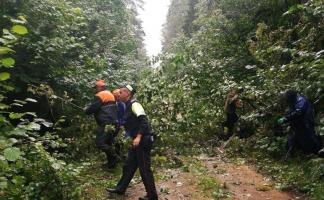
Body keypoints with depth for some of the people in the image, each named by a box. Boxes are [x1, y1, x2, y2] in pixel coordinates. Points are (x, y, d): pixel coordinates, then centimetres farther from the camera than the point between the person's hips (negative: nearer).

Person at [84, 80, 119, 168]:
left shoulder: (100, 95, -9)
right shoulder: (110, 94, 22)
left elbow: (92, 108, -11)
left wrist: (86, 110, 10)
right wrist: (89, 107, 24)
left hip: (106, 124, -10)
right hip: (112, 123, 10)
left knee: (100, 143, -10)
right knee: (108, 143, 15)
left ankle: (114, 157, -10)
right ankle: (111, 162, 19)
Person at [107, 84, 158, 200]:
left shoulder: (134, 104, -13)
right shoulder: (128, 106, 15)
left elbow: (144, 121, -24)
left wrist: (138, 137, -28)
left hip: (143, 140, -10)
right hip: (137, 141, 10)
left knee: (144, 169, -1)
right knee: (129, 166, 19)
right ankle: (120, 189, 33)